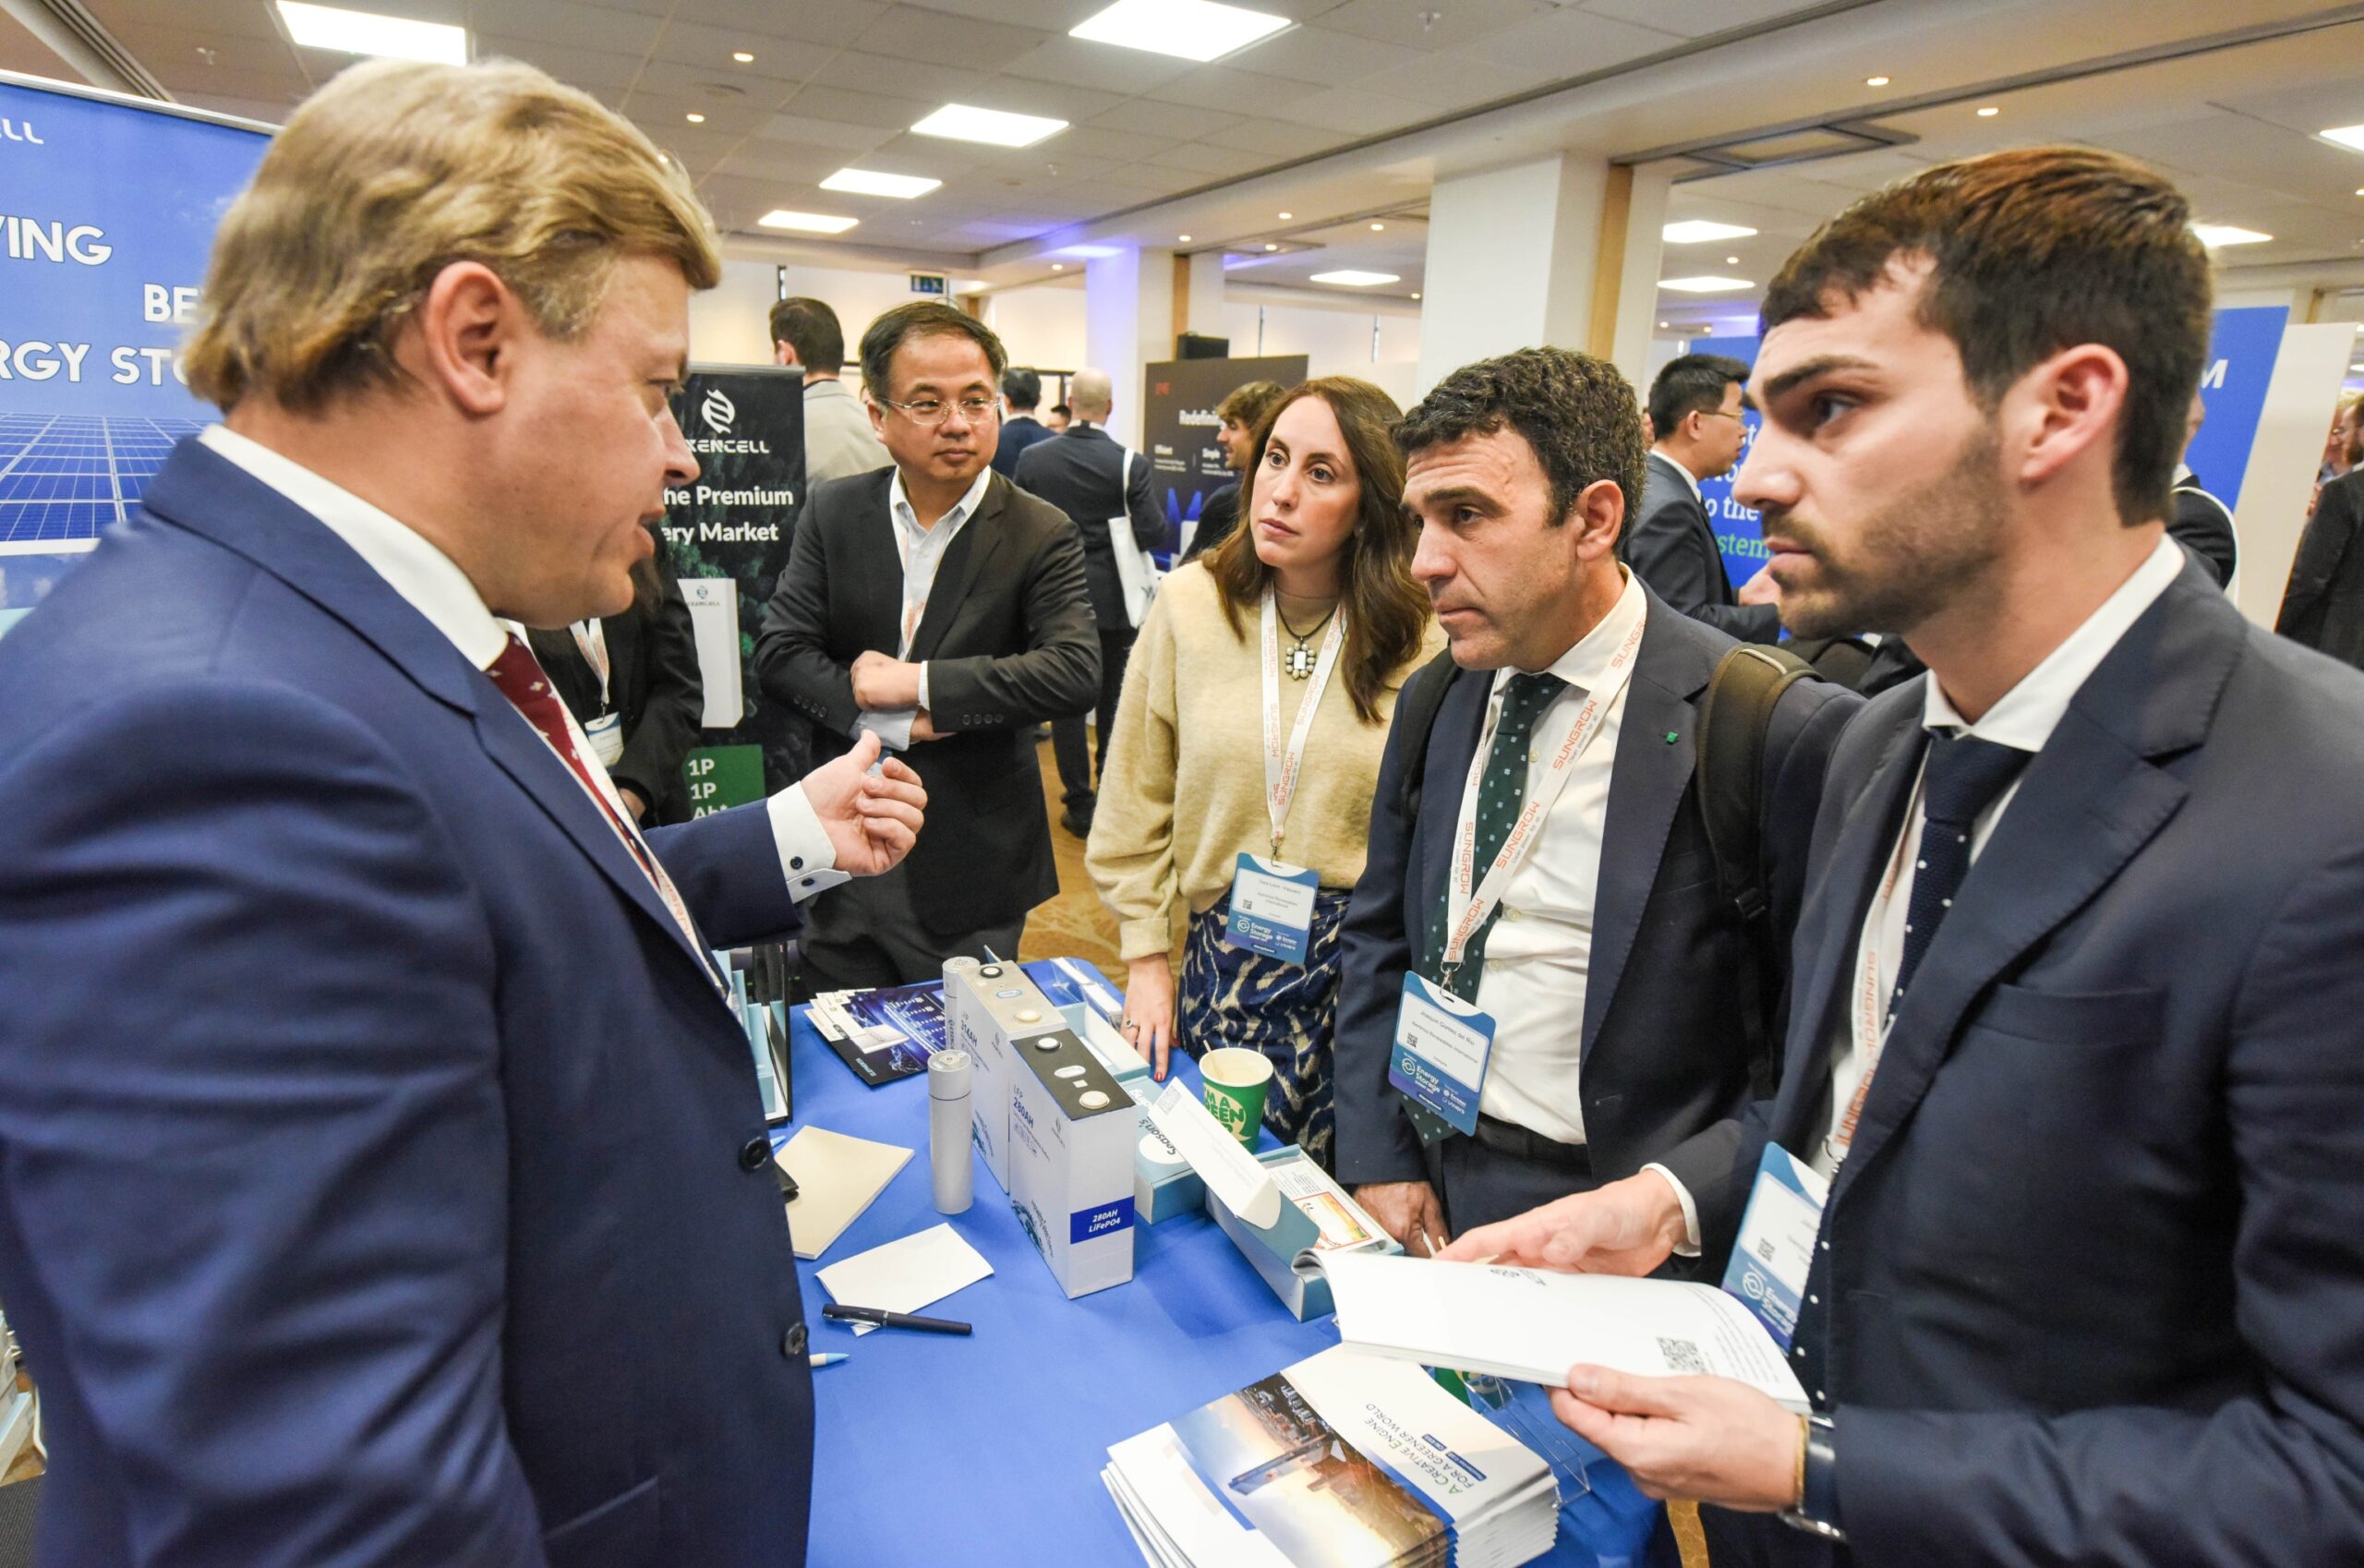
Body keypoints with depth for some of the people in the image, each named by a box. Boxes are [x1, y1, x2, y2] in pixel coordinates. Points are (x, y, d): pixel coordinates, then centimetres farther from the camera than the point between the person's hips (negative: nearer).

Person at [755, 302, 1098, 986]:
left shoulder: (1041, 534, -7)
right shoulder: (833, 512, 2)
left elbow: (1076, 673, -20)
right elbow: (778, 652, -4)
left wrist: (916, 683, -20)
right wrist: (897, 722, -18)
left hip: (971, 871, -2)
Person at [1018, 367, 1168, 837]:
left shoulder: (1034, 458, -5)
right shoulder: (1129, 462, -12)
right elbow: (1152, 534, -13)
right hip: (1112, 599, -1)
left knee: (1067, 704, 9)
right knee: (1114, 704, 11)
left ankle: (1079, 806, 14)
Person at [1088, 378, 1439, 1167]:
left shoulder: (1421, 637, -8)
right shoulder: (1188, 604, -3)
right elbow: (1136, 805, 3)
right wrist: (1146, 955, 2)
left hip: (1370, 963, -1)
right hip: (1223, 959, 2)